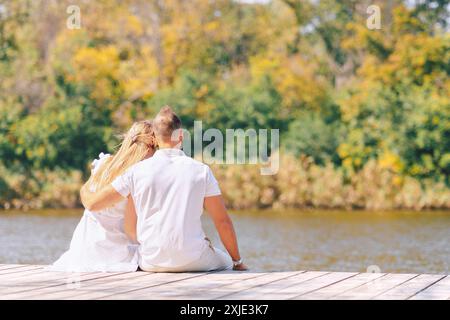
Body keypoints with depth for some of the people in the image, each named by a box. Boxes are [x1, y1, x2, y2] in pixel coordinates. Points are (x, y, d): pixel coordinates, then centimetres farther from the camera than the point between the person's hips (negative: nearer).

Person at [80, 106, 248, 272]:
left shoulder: (137, 171, 1)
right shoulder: (201, 171, 0)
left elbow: (93, 204, 6)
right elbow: (222, 221, 2)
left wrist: (84, 190, 31)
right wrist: (238, 262, 13)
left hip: (151, 263, 2)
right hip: (192, 262, -2)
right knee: (226, 262, 26)